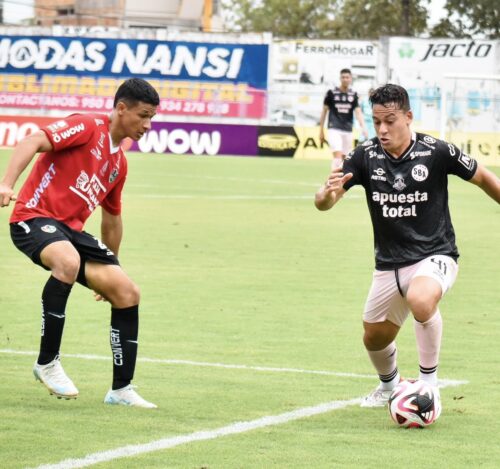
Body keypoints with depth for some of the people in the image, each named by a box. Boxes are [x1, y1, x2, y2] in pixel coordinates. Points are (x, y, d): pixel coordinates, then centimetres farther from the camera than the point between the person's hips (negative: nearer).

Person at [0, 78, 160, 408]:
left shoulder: (119, 163, 18)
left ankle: (121, 390, 8)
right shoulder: (88, 127, -7)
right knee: (68, 261, -39)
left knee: (128, 293, -1)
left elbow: (112, 218, 31)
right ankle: (47, 363, -27)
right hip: (35, 217, -9)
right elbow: (33, 142, -20)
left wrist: (112, 265, 38)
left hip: (71, 230, 9)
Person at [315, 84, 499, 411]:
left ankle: (429, 382, -17)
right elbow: (323, 203, -10)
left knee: (420, 298, -37)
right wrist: (329, 192, -33)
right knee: (374, 339, 15)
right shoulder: (366, 156, -7)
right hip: (389, 264, 5)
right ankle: (389, 386, 50)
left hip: (435, 256, -5)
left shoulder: (436, 152, -15)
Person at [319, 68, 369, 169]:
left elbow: (358, 112, -2)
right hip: (334, 129, -4)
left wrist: (363, 127, -18)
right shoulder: (331, 93, -1)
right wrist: (321, 130, 5)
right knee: (337, 156, -19)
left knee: (345, 158, 9)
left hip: (348, 130, 4)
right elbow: (324, 111, 6)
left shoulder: (353, 95, 6)